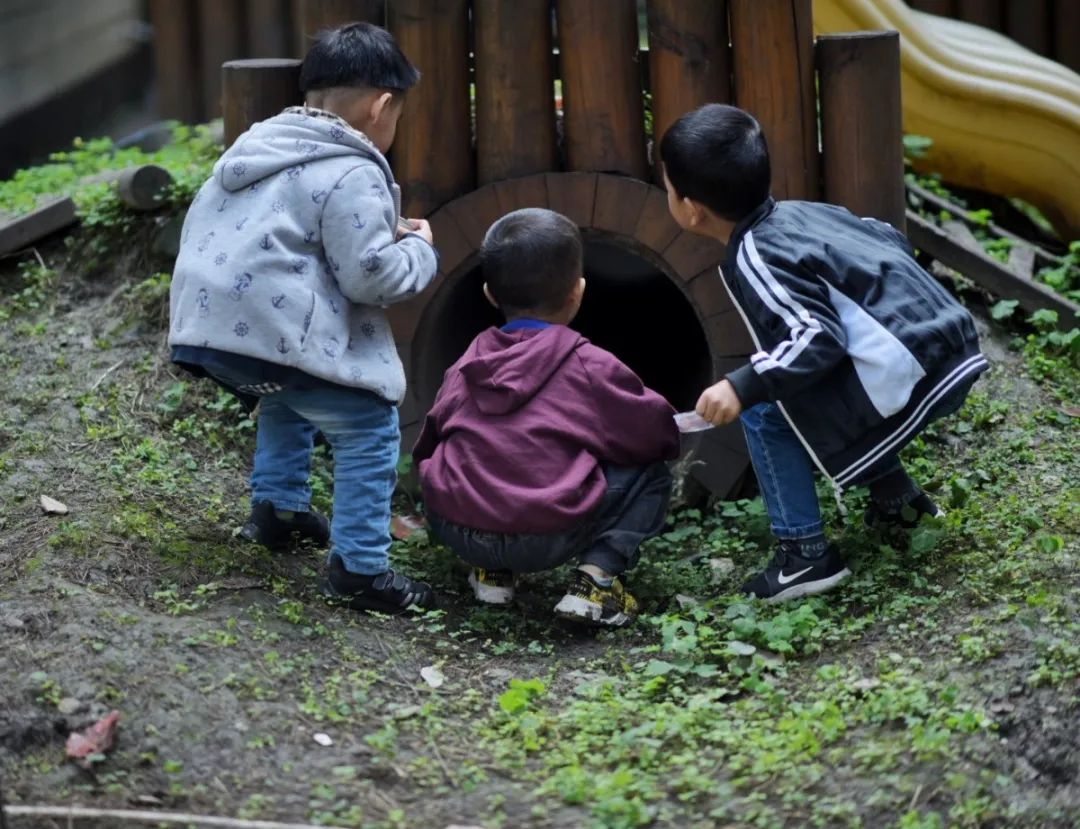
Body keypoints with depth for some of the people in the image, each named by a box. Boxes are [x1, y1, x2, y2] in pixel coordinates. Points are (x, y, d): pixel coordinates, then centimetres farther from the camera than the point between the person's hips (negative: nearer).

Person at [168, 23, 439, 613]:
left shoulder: (258, 143, 19)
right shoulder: (352, 175, -9)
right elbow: (371, 276, -13)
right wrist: (419, 249, 8)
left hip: (205, 322, 9)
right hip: (272, 333, -9)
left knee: (288, 398, 36)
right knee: (370, 428, -3)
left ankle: (276, 507, 40)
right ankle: (359, 570, -6)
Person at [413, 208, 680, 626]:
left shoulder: (467, 364, 14)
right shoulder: (590, 367, 1)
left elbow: (429, 447, 19)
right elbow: (658, 435, 9)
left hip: (452, 527, 4)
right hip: (545, 538, -4)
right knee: (650, 476, 13)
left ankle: (490, 572, 18)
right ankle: (597, 575, -4)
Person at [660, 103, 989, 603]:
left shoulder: (755, 260, -11)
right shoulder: (801, 213, 14)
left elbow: (817, 339, -19)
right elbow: (890, 239, 22)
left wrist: (742, 388, -20)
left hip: (907, 375, -9)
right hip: (952, 353, 9)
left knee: (765, 414, -3)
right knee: (782, 386, 28)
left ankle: (806, 554, -1)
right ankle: (895, 496, 31)